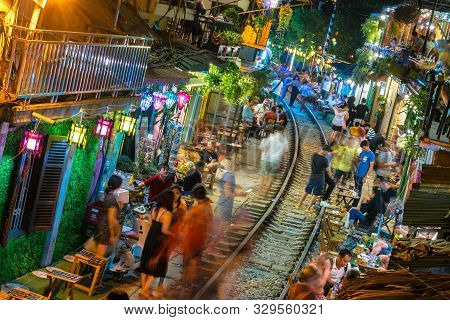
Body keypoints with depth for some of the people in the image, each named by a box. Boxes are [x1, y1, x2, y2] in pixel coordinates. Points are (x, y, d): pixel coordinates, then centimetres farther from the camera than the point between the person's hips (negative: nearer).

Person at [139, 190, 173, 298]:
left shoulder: (155, 209, -1)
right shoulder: (167, 214, -23)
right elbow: (164, 230, -24)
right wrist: (173, 234, -7)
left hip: (150, 238, 7)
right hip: (159, 242, -7)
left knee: (146, 263, 18)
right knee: (156, 266, 7)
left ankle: (143, 287, 29)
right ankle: (145, 290, 6)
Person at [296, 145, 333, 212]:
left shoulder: (314, 155, -4)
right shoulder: (324, 159, -20)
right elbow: (328, 169, -7)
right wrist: (330, 174, 16)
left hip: (312, 176, 5)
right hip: (320, 178, -5)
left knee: (306, 191, 18)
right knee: (315, 194, 8)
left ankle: (299, 205, 25)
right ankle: (309, 208, 11)